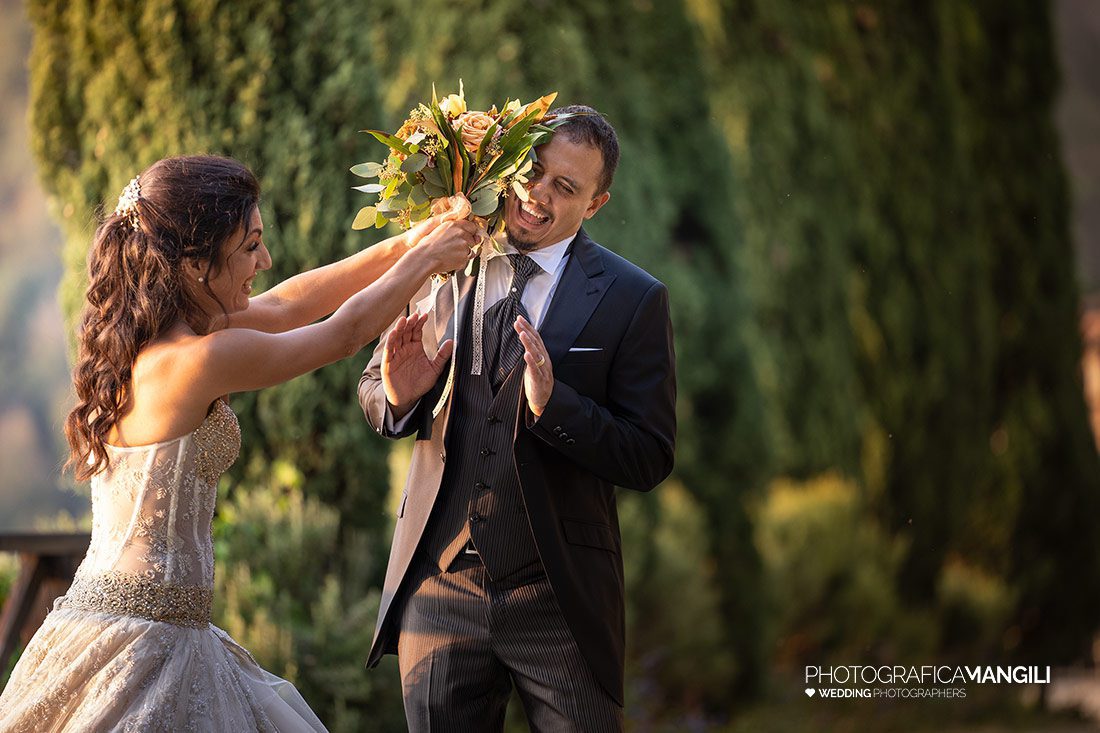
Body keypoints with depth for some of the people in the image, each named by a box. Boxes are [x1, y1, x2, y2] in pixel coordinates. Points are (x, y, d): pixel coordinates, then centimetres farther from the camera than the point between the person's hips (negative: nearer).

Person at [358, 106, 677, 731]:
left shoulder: (633, 299, -6)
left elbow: (650, 461, -9)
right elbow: (372, 392, 13)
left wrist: (553, 404, -24)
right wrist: (400, 396, -11)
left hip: (561, 603, -2)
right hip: (437, 590, 2)